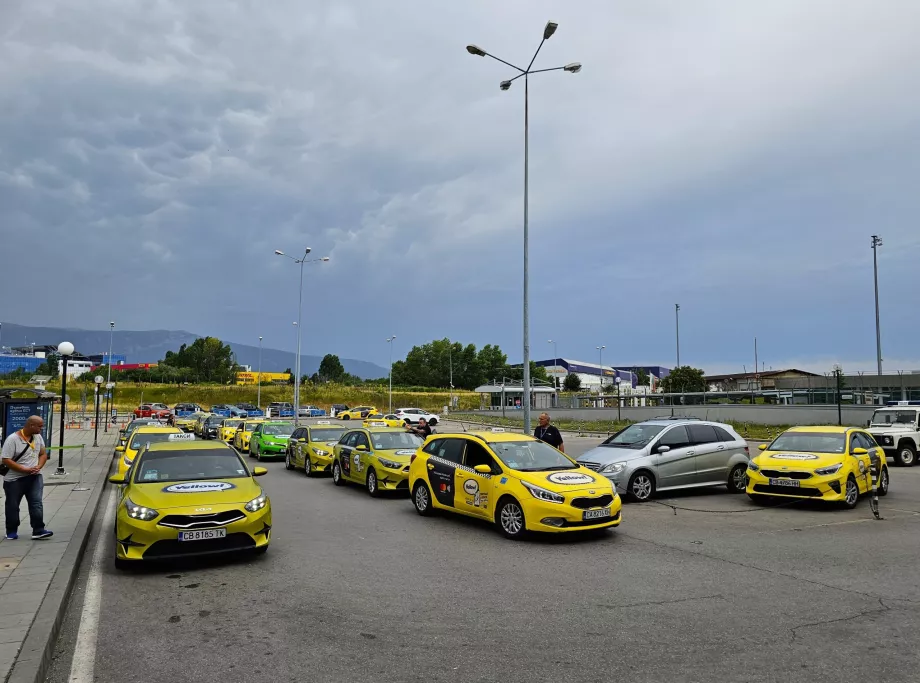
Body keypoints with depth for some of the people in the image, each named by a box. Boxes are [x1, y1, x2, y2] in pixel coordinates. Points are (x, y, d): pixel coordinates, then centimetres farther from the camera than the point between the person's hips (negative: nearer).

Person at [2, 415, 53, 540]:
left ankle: (38, 531, -9)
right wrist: (26, 470, -20)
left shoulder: (38, 437, 5)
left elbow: (43, 454, 12)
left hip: (34, 477, 4)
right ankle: (11, 532, 25)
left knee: (36, 503, -7)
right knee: (13, 506, 9)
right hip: (14, 479, -4)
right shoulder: (12, 439, -14)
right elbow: (6, 460, -18)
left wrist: (38, 467, -8)